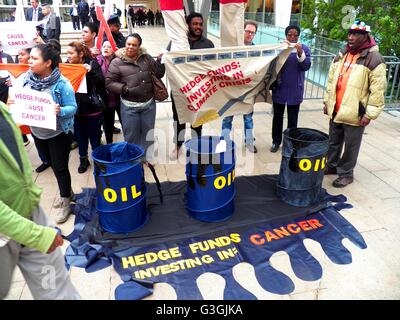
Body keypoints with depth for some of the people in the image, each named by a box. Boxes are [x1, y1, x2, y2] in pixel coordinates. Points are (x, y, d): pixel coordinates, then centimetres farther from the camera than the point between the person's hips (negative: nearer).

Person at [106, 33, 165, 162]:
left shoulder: (146, 58, 4)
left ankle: (147, 156, 38)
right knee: (131, 136, 8)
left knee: (148, 133, 18)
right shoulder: (117, 62, -7)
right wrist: (125, 89, -20)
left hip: (149, 104, 4)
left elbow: (159, 74, 7)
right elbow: (109, 83, -8)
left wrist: (160, 60, -9)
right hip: (129, 107, -3)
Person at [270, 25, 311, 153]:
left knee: (292, 119, 6)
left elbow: (306, 66, -10)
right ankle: (276, 141, 22)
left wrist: (300, 53, -24)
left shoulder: (304, 48, 1)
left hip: (295, 91, -1)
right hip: (279, 89, 1)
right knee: (277, 117, 9)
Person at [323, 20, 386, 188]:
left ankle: (346, 173, 23)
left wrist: (370, 114, -15)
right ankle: (331, 165, 38)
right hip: (336, 110, 6)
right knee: (334, 142, 19)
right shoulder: (341, 55, 8)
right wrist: (327, 101, 14)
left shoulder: (374, 59, -12)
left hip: (355, 113, -6)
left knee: (351, 146, 7)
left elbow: (378, 90, -14)